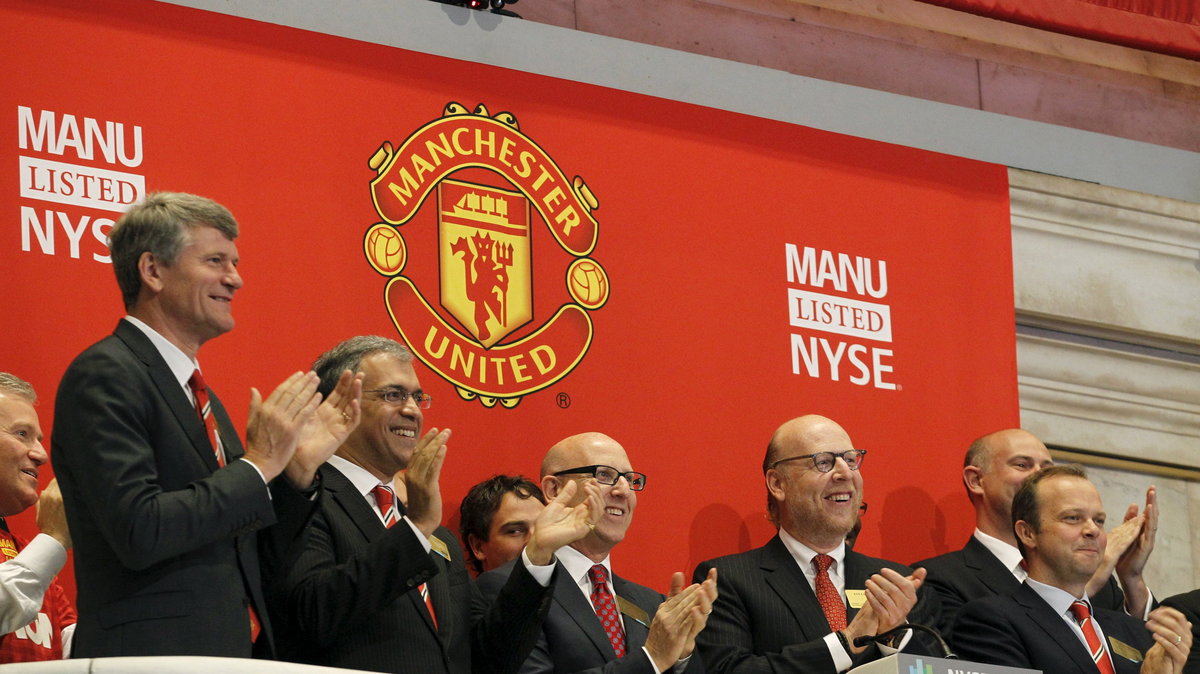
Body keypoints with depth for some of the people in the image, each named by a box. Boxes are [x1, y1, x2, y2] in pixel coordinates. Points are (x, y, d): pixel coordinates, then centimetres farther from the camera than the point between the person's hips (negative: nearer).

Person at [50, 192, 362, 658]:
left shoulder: (200, 396, 17)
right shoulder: (104, 377, -9)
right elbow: (138, 530, -21)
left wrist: (298, 469, 5)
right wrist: (258, 465, -13)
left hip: (235, 655, 8)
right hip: (153, 657, -8)